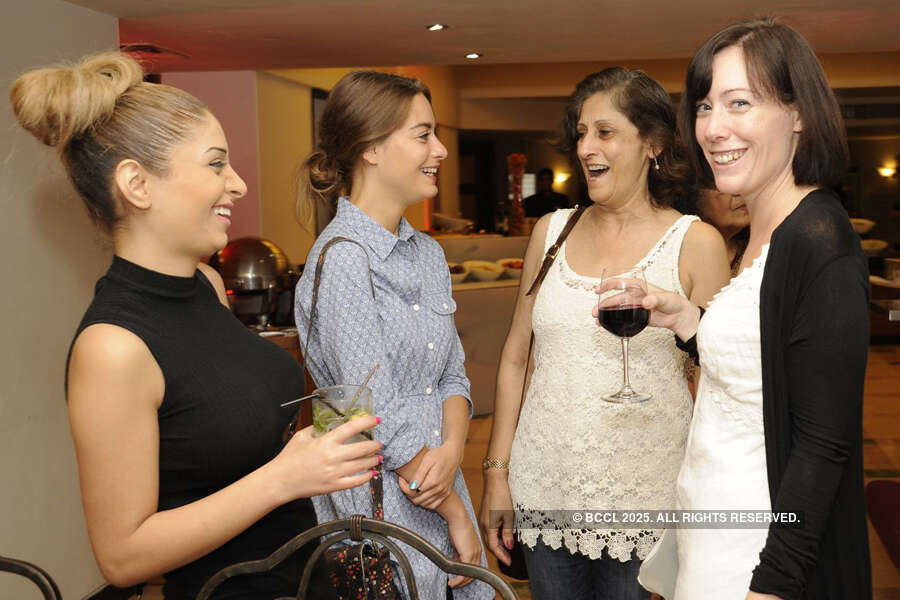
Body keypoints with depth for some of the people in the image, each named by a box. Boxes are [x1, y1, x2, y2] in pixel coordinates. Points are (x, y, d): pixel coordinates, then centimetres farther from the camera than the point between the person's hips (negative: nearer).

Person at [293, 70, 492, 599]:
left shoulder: (429, 253, 6)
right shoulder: (341, 257, -19)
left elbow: (453, 375, 7)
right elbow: (380, 417, -20)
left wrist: (452, 451, -13)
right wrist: (456, 514, -11)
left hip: (437, 482, 7)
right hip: (380, 504, -7)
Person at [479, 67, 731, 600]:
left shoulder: (696, 243, -5)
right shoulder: (552, 231, 5)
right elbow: (515, 359, 8)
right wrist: (497, 472, 7)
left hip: (644, 499, -3)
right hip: (545, 493, 3)